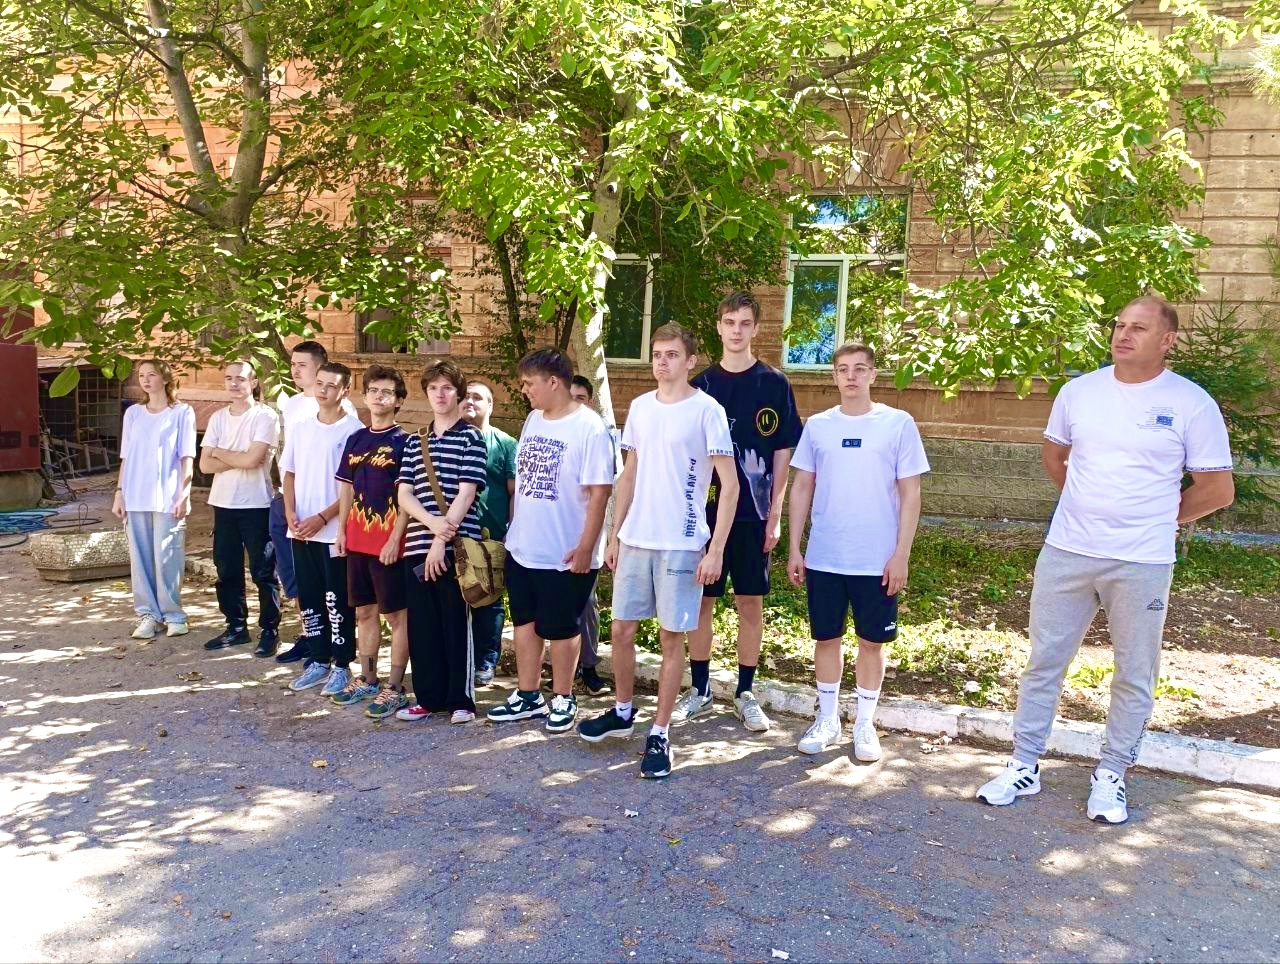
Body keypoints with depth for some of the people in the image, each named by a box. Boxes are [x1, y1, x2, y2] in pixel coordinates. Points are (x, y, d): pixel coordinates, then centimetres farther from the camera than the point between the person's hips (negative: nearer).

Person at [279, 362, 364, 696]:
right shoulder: (299, 428, 10)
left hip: (335, 532, -6)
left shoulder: (354, 430, -7)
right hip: (300, 531, 6)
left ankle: (341, 666, 12)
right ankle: (318, 661, 24)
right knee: (308, 599, 12)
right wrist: (291, 514, -2)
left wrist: (322, 518, -14)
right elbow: (289, 474, 14)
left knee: (337, 601, 1)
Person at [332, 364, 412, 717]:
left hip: (388, 543, -6)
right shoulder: (355, 439, 11)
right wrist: (341, 530, 9)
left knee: (397, 614, 1)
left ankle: (395, 688, 8)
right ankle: (367, 679, 27)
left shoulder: (403, 442, -7)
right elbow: (346, 489, 16)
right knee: (364, 611, 14)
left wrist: (395, 539, -16)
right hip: (357, 540, 7)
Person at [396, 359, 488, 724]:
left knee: (456, 623, 2)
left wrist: (443, 539, -15)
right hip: (418, 544, 5)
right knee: (421, 624, 9)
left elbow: (466, 492, -8)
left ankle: (461, 699, 12)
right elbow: (404, 494, 7)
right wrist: (431, 522, -12)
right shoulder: (414, 442, 15)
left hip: (456, 545, -5)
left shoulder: (470, 437, 0)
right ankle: (428, 697, 21)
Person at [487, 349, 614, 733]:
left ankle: (562, 699, 26)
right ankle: (528, 696, 32)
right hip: (522, 547, 7)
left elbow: (599, 491, -19)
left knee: (560, 628, 7)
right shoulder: (533, 420, 7)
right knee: (525, 621, 16)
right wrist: (514, 527, 13)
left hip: (565, 553, -7)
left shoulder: (589, 427, -17)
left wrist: (586, 546, -21)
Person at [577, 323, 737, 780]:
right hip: (635, 539, 5)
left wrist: (716, 549, -15)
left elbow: (730, 484, -9)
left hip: (682, 545, -5)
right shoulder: (639, 407, 9)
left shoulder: (707, 410, -8)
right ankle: (622, 712, 33)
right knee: (621, 629, 12)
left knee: (671, 637, 3)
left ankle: (659, 735, 16)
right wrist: (614, 533, 12)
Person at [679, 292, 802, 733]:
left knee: (750, 602, 6)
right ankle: (699, 688, 20)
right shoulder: (702, 384, 6)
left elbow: (782, 454, 0)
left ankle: (745, 693, 19)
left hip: (753, 514, -1)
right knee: (702, 600, 7)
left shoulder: (774, 384, 1)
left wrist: (774, 515, -5)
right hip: (706, 510, 2)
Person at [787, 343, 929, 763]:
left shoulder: (898, 424, -3)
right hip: (823, 558, 2)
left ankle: (864, 724, 24)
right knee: (826, 637, 11)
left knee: (872, 641, 9)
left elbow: (910, 494, -3)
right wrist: (794, 549, 2)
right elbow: (801, 488, 7)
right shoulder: (817, 425, 4)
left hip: (877, 561, -2)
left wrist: (901, 555, -8)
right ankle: (827, 719, 27)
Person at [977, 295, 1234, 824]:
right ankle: (1024, 765, 21)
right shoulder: (1078, 391, 3)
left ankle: (1111, 775, 26)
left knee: (1134, 675, 9)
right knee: (1044, 661, 9)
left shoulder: (1191, 403, -6)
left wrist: (1154, 520, 5)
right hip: (1065, 554, 3)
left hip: (1142, 563, -2)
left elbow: (1218, 488, -1)